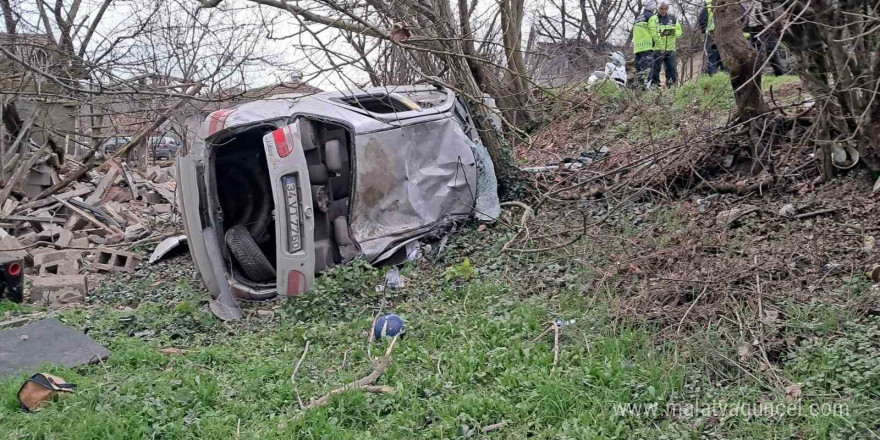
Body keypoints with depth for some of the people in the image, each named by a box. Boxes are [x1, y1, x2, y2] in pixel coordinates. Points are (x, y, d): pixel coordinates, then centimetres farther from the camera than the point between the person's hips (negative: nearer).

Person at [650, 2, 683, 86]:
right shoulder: (654, 19, 0)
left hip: (670, 50, 4)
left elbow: (679, 32, 10)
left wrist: (673, 32, -12)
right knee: (656, 69, -3)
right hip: (657, 49, -4)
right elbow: (653, 34, -10)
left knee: (672, 69, 3)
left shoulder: (673, 19, 13)